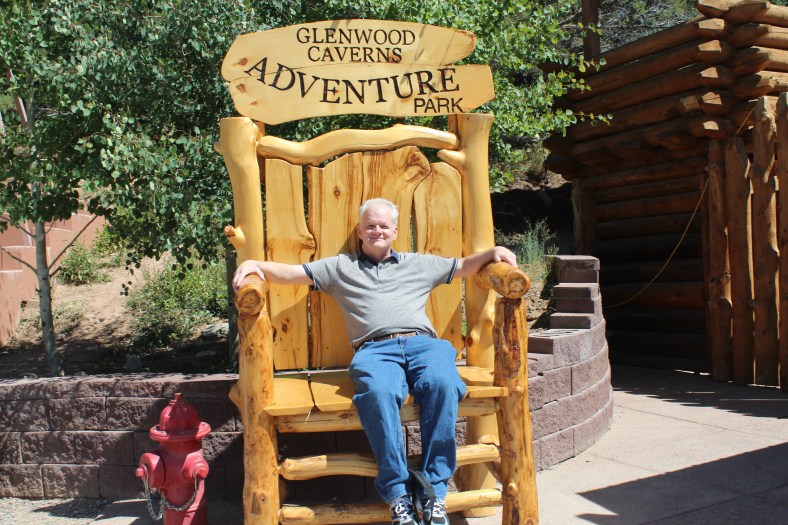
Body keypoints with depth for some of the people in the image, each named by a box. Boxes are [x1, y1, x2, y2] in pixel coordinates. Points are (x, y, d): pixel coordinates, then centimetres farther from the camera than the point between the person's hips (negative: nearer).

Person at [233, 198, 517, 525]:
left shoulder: (420, 264, 33)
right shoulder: (340, 267, 29)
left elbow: (465, 266, 35)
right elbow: (291, 273, 22)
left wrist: (493, 252, 16)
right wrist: (255, 264, 5)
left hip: (423, 342, 2)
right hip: (375, 349, -1)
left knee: (442, 383, -35)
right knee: (378, 391, -39)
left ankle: (434, 492, -28)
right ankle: (397, 494, -29)